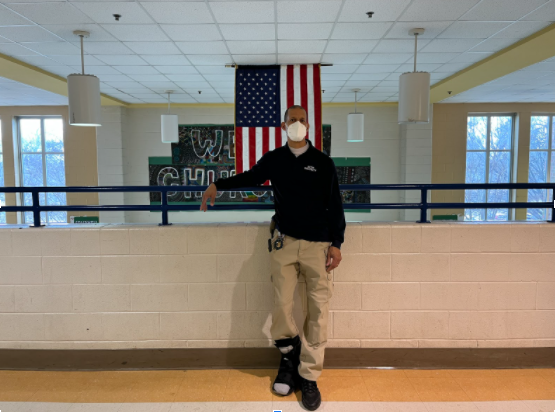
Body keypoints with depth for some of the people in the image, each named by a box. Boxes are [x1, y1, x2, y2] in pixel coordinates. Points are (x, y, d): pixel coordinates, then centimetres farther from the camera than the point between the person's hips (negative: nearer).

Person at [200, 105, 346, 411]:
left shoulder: (323, 162, 3)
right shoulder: (273, 159, 7)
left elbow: (334, 205, 3)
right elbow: (251, 177, 26)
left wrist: (336, 243, -2)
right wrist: (218, 185, 23)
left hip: (319, 244, 0)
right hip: (284, 241, 1)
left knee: (318, 310, -1)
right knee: (281, 305, -3)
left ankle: (309, 376, 14)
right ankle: (289, 356, 26)